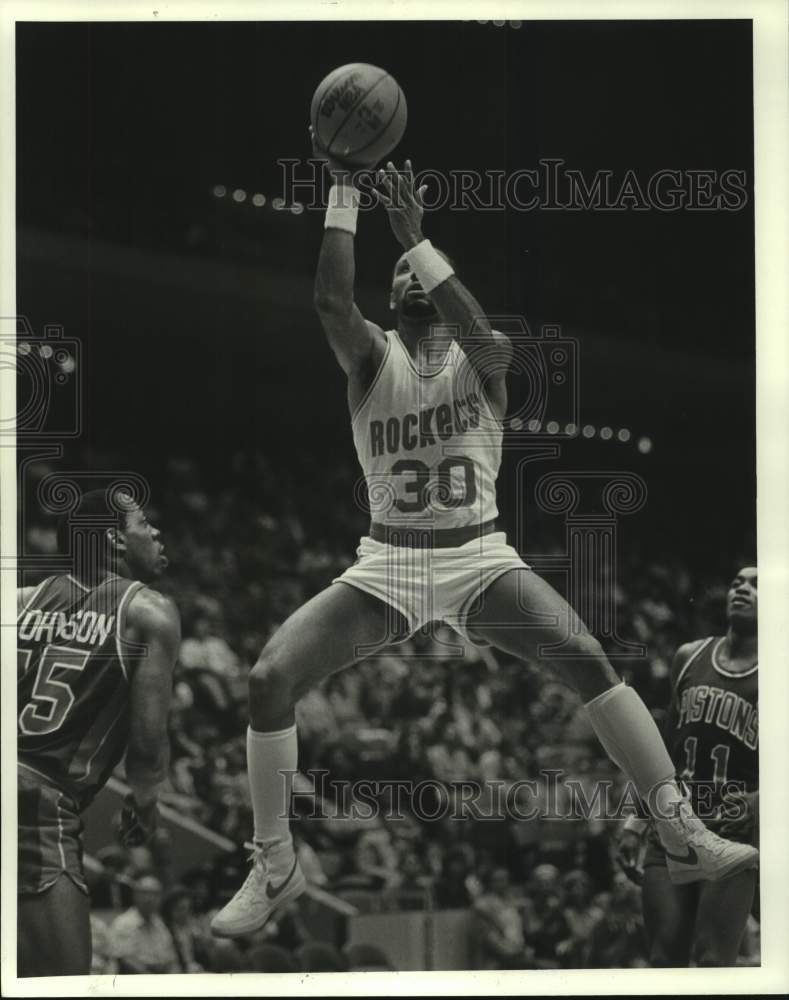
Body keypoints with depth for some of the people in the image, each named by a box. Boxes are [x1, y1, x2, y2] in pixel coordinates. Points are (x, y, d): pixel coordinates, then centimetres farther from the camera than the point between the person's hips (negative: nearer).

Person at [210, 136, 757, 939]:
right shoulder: (372, 358, 2)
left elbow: (477, 333, -25)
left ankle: (684, 840, -18)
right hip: (386, 565, 1)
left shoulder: (485, 359, 1)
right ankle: (274, 869, 0)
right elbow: (329, 299, -19)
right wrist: (342, 189, -23)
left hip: (480, 560, -1)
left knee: (588, 662, -24)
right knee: (268, 678, -17)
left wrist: (414, 236, -31)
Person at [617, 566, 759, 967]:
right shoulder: (689, 658, 11)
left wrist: (755, 804, -24)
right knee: (665, 961, 0)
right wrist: (637, 821, 12)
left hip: (733, 836, -4)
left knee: (713, 961, -13)